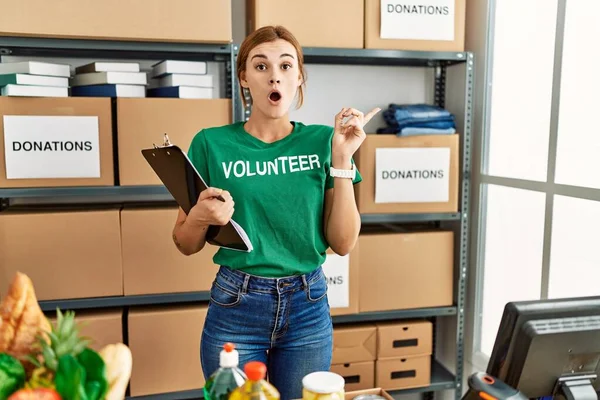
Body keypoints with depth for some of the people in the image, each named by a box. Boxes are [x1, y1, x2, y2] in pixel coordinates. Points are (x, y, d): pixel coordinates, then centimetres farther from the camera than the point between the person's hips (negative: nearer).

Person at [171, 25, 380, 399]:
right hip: (235, 306, -1)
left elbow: (343, 243, -6)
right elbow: (186, 245, 2)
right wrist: (200, 216, -20)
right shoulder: (212, 143, -6)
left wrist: (341, 159, -13)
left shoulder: (322, 141, -3)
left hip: (309, 307, 2)